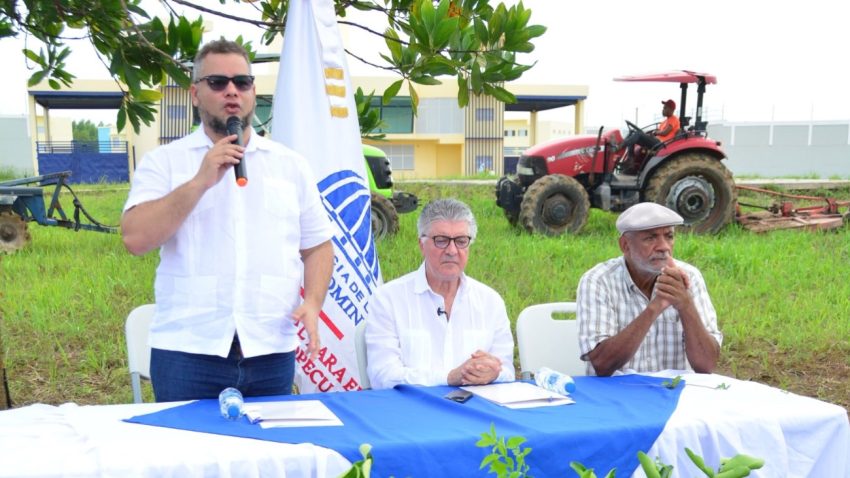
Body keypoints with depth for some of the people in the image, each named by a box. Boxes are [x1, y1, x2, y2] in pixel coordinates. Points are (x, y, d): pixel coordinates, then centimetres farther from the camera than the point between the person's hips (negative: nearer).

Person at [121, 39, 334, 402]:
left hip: (271, 352, 2)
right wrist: (200, 181, -14)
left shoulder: (290, 165, 12)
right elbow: (135, 239, -9)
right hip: (188, 352, -2)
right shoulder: (165, 161, 4)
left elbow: (317, 246, 14)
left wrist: (313, 302, -4)